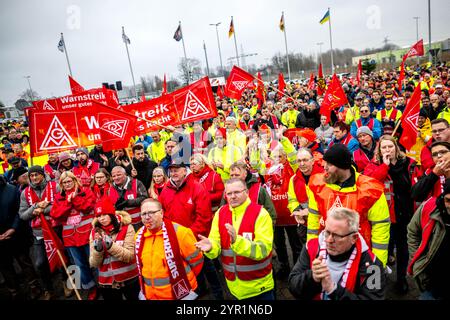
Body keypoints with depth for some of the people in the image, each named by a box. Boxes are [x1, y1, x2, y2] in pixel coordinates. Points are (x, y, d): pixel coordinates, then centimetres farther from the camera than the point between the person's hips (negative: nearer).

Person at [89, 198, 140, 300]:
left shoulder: (126, 227, -11)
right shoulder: (95, 232, -2)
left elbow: (130, 256, -17)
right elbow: (94, 264, -4)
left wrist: (110, 246, -27)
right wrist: (98, 250, -21)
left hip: (129, 280, -2)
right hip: (106, 283, 2)